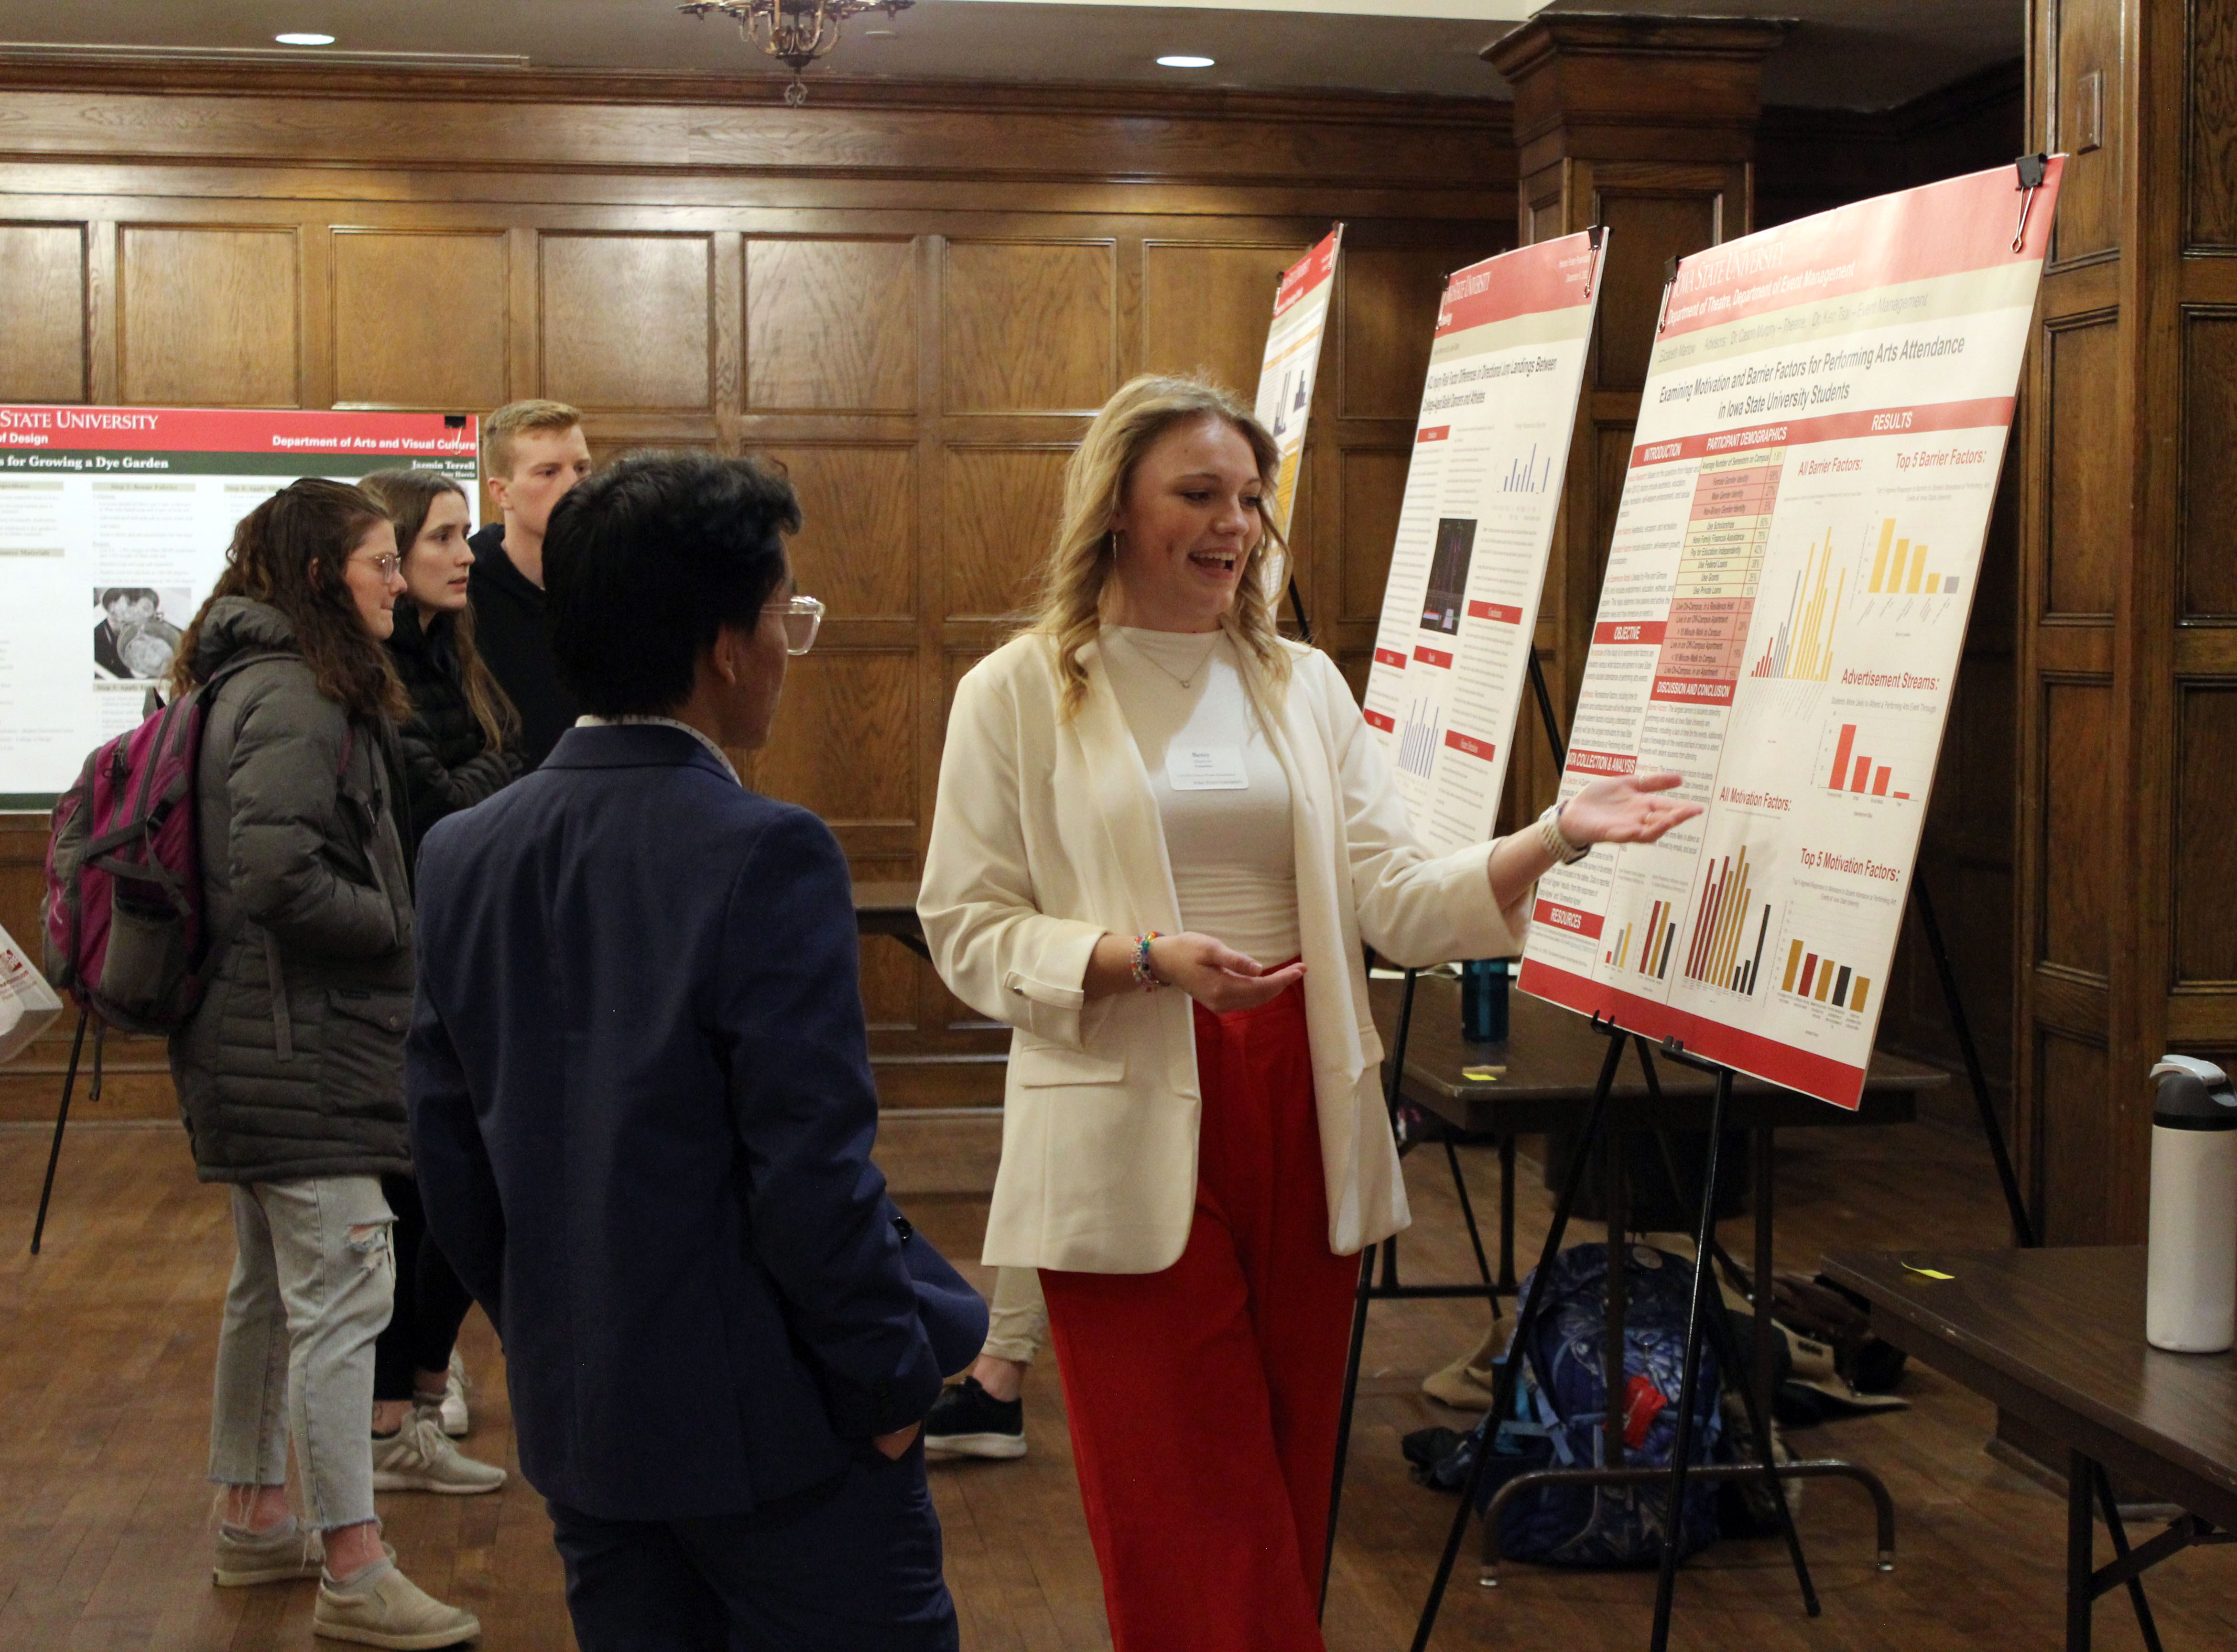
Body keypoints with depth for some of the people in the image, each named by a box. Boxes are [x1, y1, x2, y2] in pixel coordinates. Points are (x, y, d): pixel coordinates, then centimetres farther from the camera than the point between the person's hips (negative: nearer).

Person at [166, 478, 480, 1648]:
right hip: (302, 1045, -11)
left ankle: (254, 1522, 31)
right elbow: (279, 875, -26)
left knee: (272, 1287, 19)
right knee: (343, 1293, -8)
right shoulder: (295, 698, -17)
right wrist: (404, 928, -12)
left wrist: (397, 924, 5)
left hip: (260, 1041, 11)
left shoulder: (259, 684, 14)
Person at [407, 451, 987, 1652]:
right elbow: (812, 1169, -20)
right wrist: (892, 1381, -7)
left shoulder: (462, 856, 1)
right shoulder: (765, 856, -20)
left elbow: (448, 1155, 7)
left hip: (573, 1420, 7)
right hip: (771, 1423, -6)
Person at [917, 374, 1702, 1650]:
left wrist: (1558, 837, -14)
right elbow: (970, 930, -4)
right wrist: (1145, 959, -19)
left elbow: (1396, 896, 2)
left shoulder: (1304, 684, 12)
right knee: (1188, 1509, -2)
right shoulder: (1018, 693, 0)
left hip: (1302, 1113, 4)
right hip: (1134, 1133, -4)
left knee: (1292, 1485, 11)